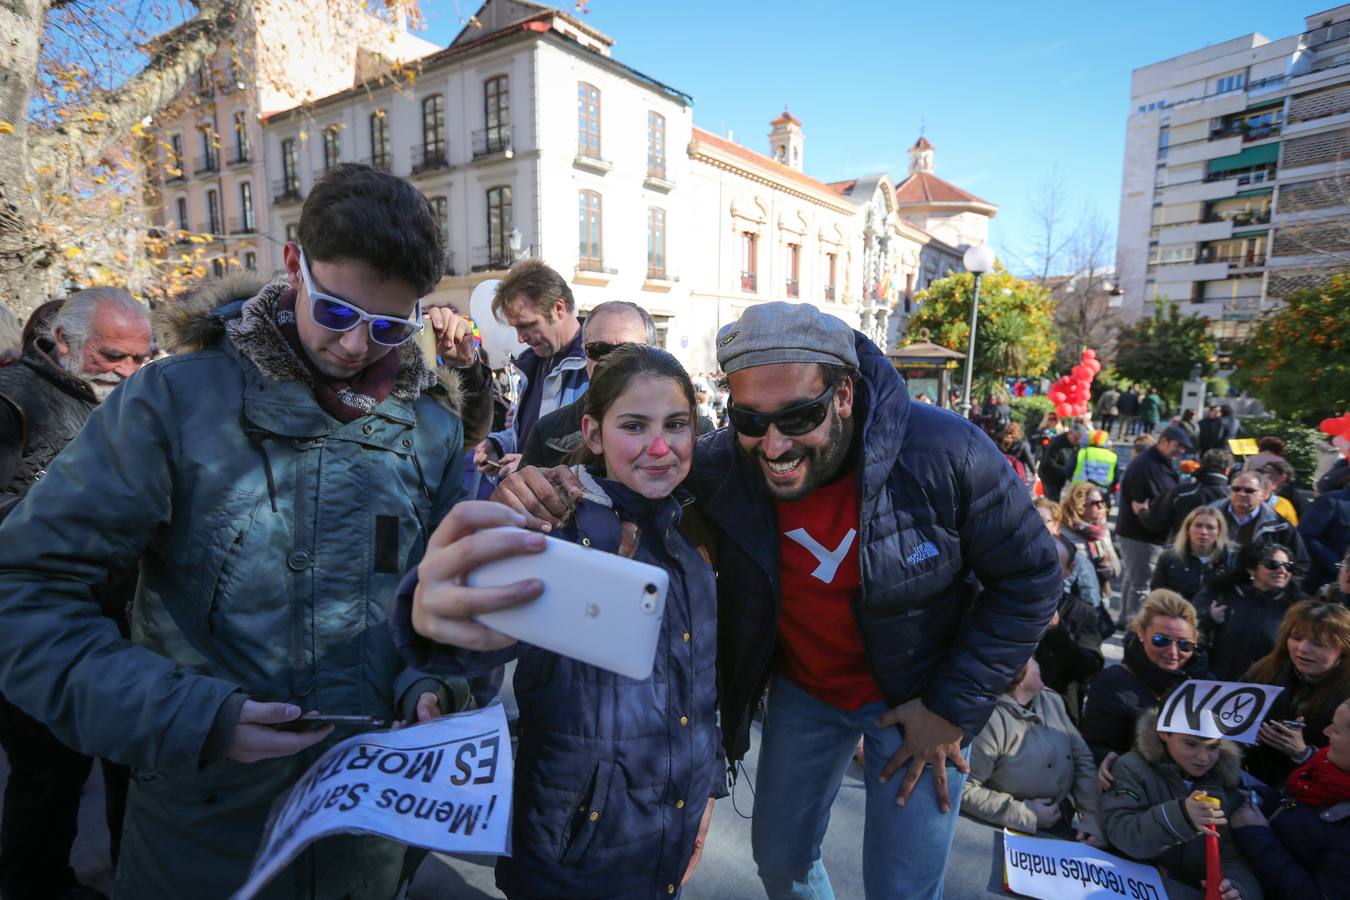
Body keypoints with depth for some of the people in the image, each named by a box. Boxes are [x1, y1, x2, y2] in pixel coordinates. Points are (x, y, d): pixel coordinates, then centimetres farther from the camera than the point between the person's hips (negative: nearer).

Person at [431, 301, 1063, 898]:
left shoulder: (945, 454, -27)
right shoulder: (719, 466, -22)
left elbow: (1029, 578, -14)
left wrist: (953, 708, -14)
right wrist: (540, 493, -36)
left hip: (914, 695, -2)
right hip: (801, 689, 2)